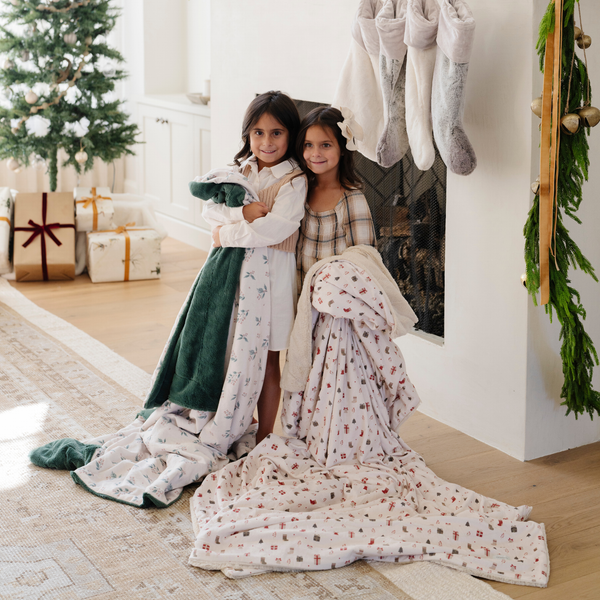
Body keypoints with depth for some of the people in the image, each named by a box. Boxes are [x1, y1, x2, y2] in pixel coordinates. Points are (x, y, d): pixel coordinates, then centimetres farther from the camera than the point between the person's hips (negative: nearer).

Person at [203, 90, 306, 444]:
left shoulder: (294, 181, -9)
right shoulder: (238, 170, 10)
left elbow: (276, 228, -22)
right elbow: (210, 209, -2)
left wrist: (228, 234, -14)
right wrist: (243, 212, -20)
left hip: (272, 274, -5)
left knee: (267, 361, 5)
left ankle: (264, 436, 16)